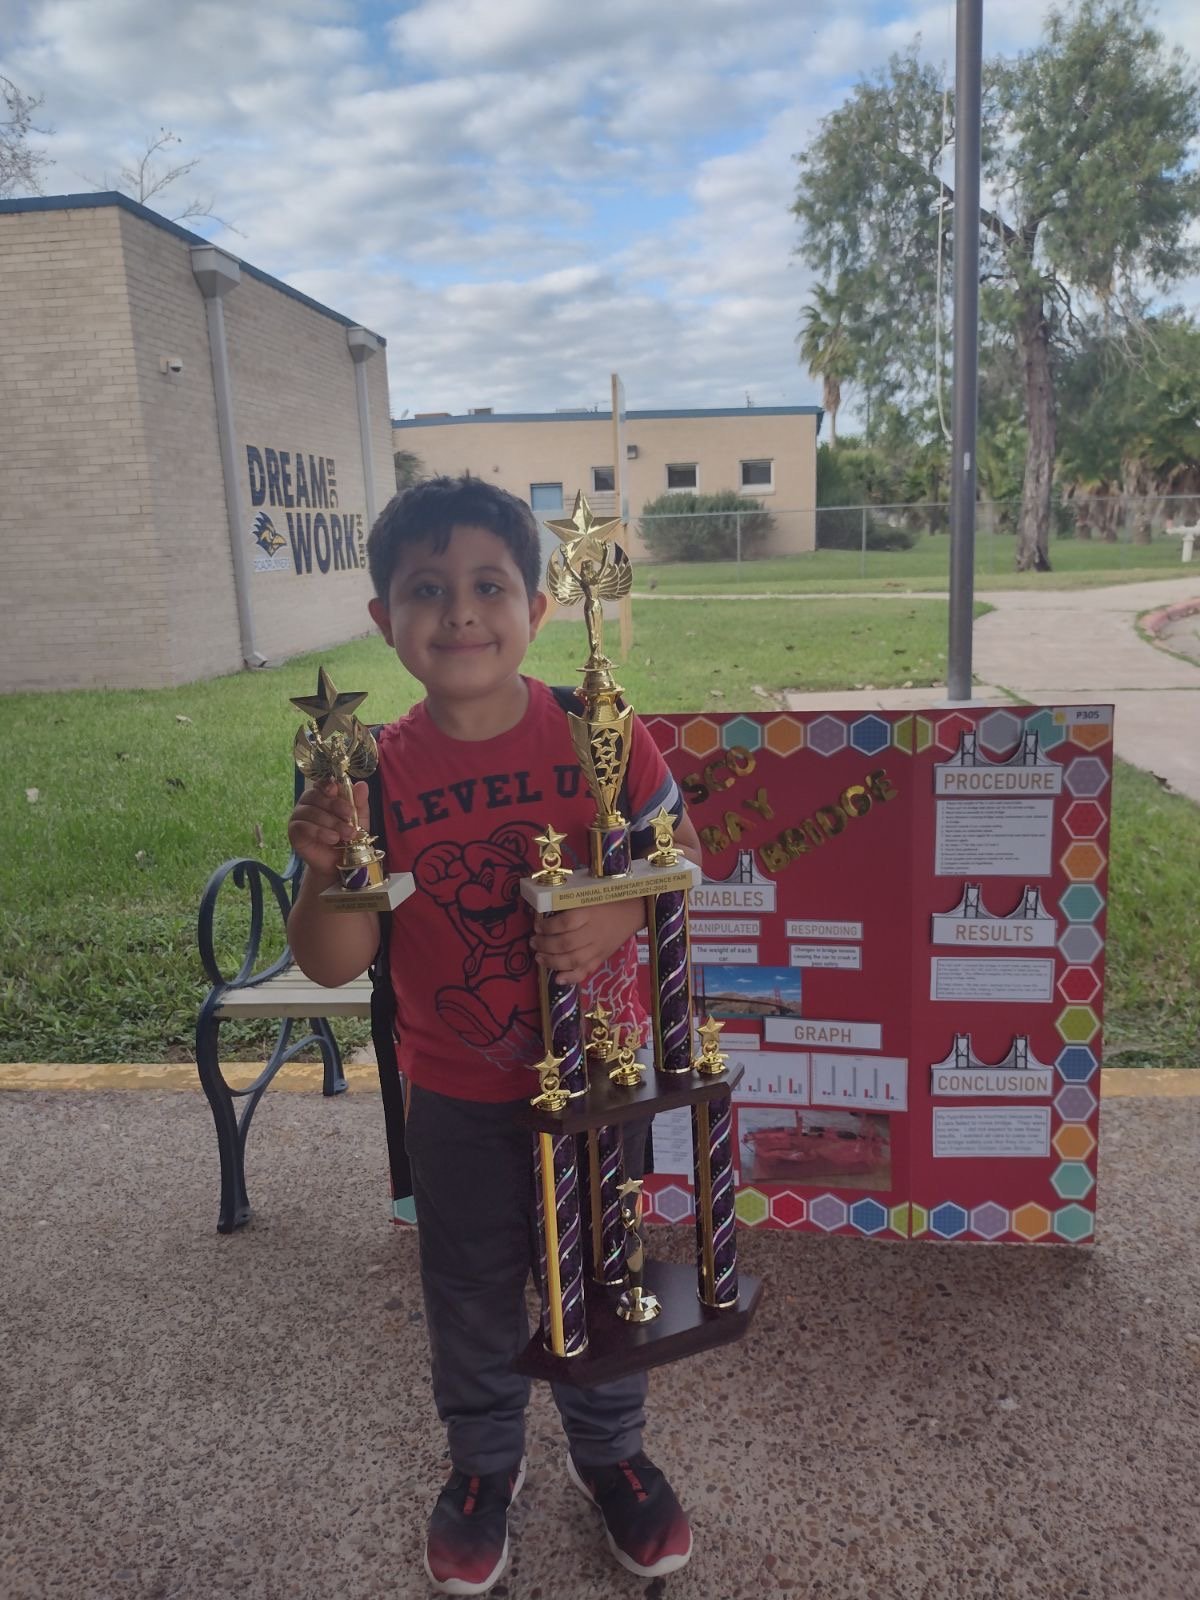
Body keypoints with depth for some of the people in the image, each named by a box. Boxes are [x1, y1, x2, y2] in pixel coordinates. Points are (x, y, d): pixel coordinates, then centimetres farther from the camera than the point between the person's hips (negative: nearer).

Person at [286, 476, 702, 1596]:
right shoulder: (376, 776, -15)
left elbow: (681, 857, -5)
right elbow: (332, 964, -12)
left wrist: (620, 914, -25)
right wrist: (327, 868, -32)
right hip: (457, 1095, 0)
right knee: (472, 1295, 21)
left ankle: (609, 1450, 49)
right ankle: (483, 1464, 49)